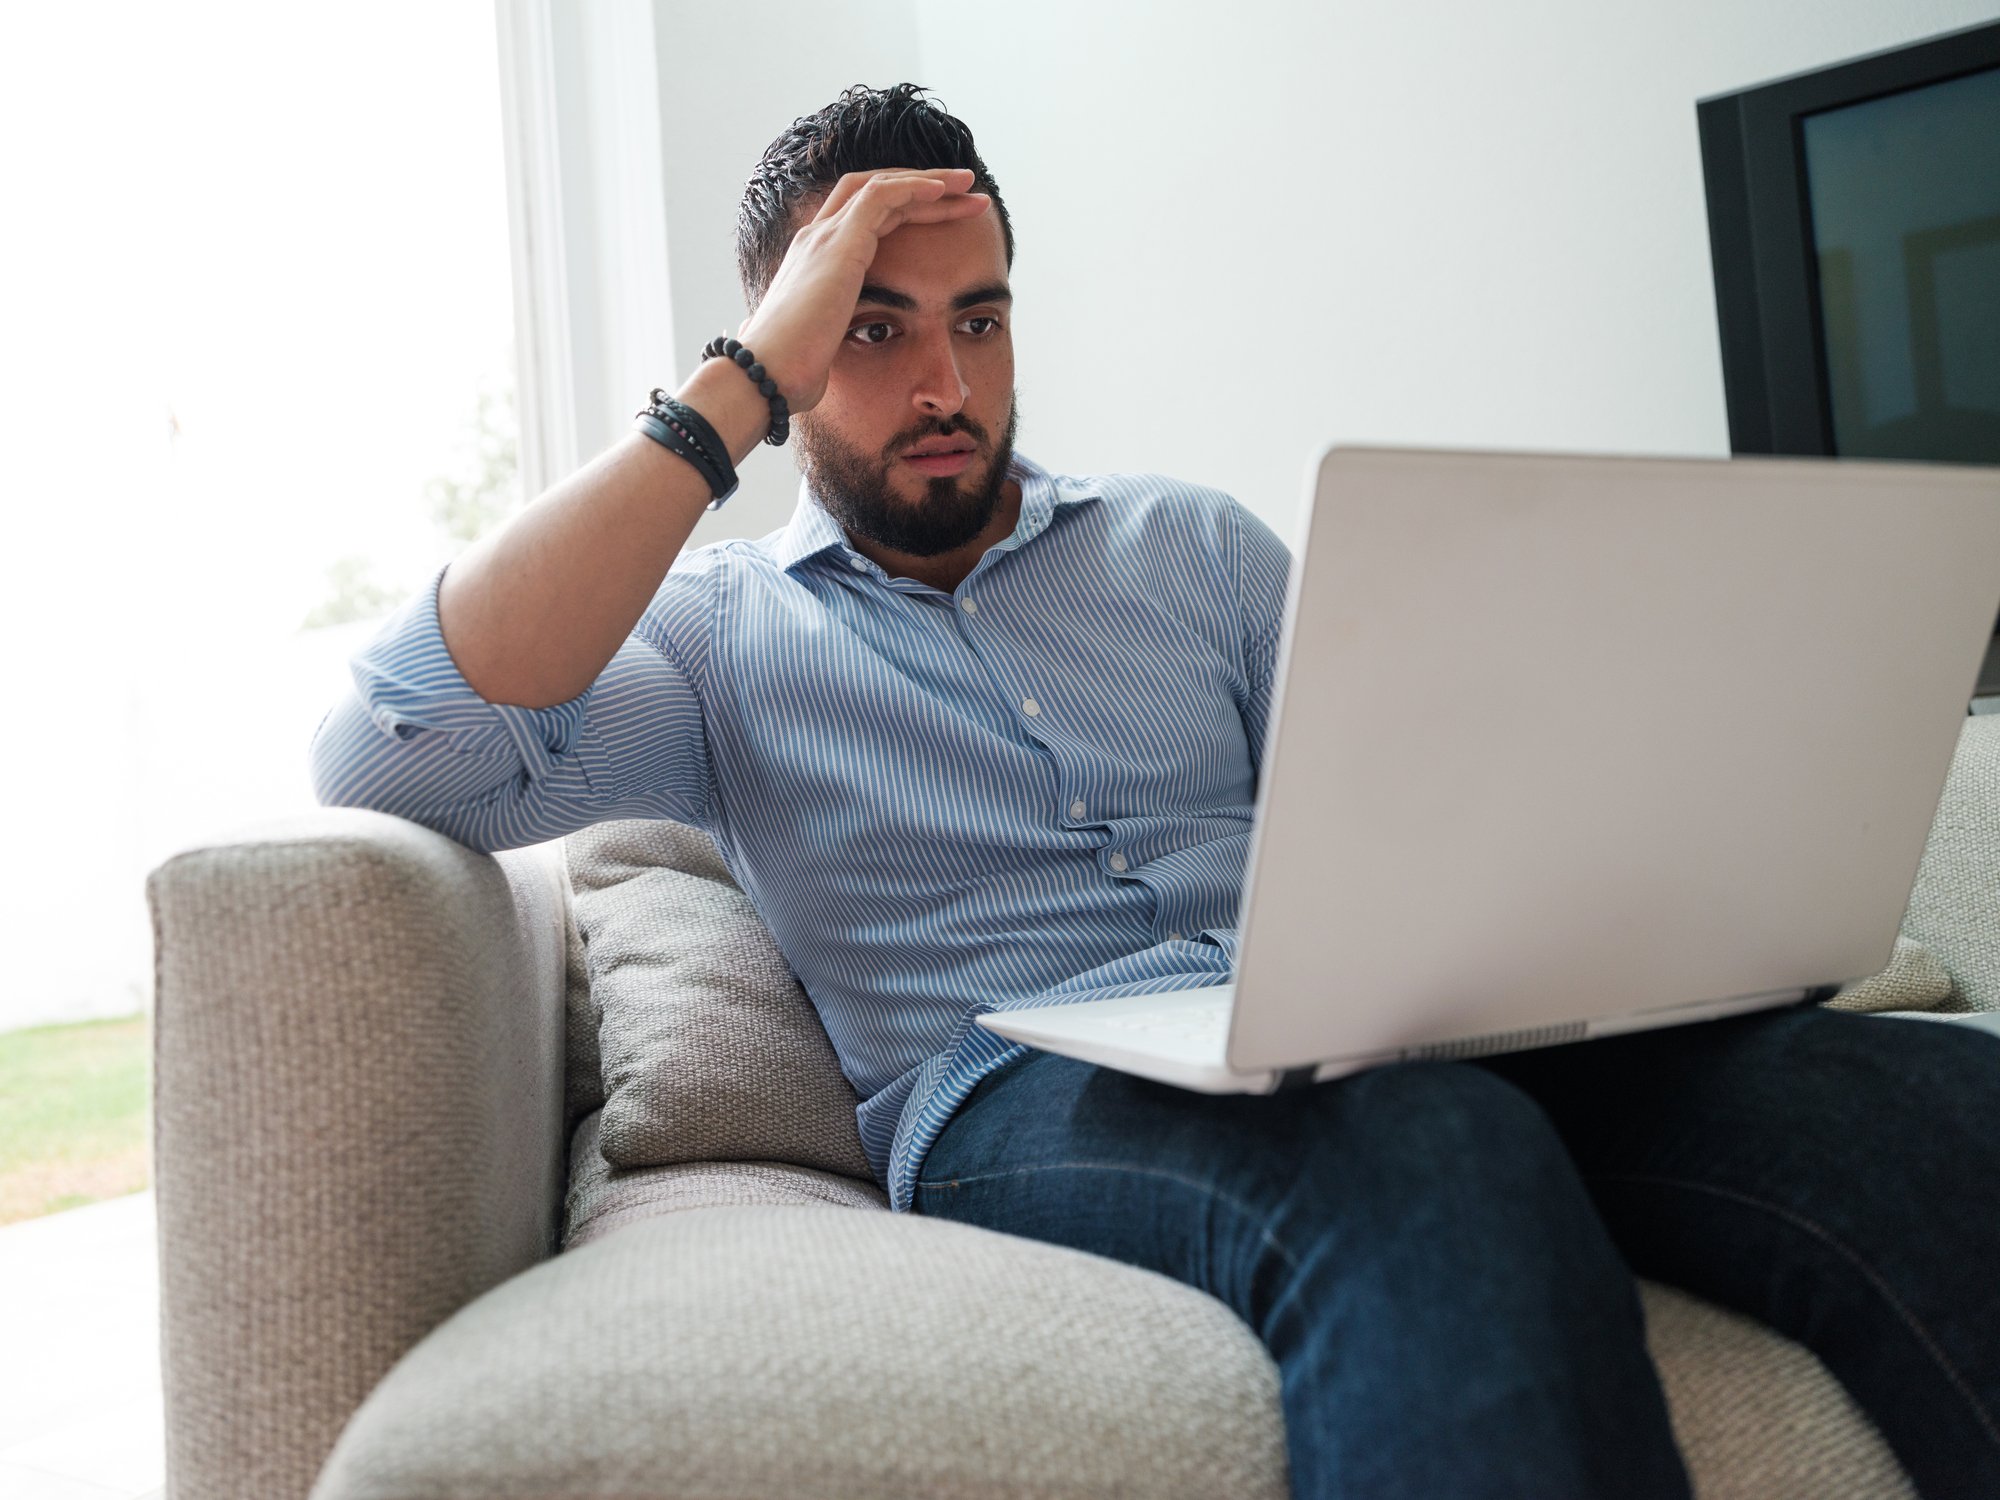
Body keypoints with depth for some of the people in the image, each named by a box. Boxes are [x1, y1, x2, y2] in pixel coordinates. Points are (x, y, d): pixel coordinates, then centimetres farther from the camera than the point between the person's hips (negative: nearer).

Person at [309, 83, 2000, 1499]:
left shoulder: (1192, 544, 21)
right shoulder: (713, 628, 12)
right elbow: (387, 758, -7)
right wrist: (742, 392, -6)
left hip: (1367, 1033, 4)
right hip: (1016, 1089, -3)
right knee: (1429, 1161, -40)